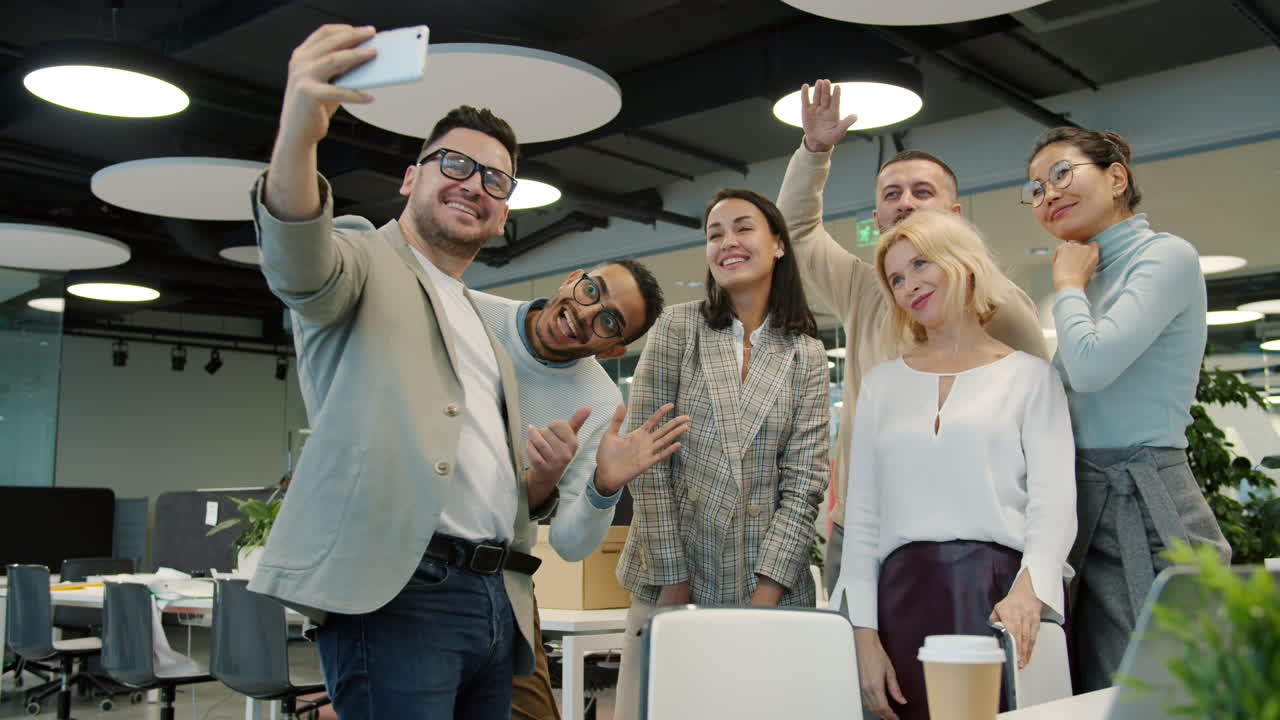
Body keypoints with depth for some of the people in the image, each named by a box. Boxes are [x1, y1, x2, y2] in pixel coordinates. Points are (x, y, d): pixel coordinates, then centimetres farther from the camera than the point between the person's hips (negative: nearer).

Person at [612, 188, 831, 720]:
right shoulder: (677, 328, 1)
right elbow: (649, 457, -4)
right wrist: (673, 580, -9)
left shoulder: (806, 355, 6)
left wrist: (767, 592, -10)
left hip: (768, 582, 1)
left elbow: (803, 480, -1)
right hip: (671, 579, -1)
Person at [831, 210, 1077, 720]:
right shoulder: (881, 383, 15)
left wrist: (1028, 588, -22)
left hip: (1002, 595, -2)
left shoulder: (1030, 376, 7)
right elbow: (861, 515, 10)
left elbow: (1053, 503, -2)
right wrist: (864, 633, 0)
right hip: (904, 596, 2)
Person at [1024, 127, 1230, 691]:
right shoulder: (1092, 277, 19)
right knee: (1099, 702, 10)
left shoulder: (1167, 256, -6)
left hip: (1144, 511, -9)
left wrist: (1068, 284, -6)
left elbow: (1092, 365, -20)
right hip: (1091, 510, 9)